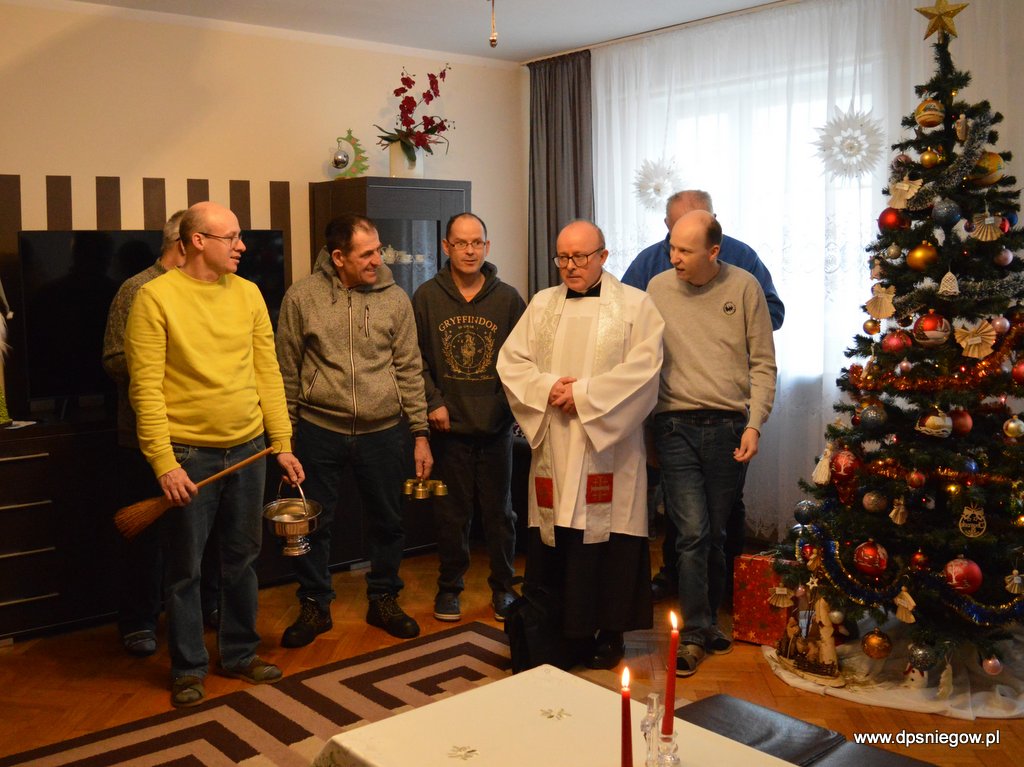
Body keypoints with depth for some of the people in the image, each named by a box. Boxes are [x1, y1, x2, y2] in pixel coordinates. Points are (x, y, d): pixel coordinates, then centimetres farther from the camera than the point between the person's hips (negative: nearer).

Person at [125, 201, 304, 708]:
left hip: (247, 449, 4)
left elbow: (268, 373, 7)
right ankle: (188, 667, 24)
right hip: (189, 454, -4)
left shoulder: (248, 293, 5)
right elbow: (146, 388, -12)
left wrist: (283, 443, 5)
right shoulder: (156, 296, -9)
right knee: (184, 569, 8)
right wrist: (164, 463, -16)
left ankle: (240, 652, 31)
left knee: (242, 560, 15)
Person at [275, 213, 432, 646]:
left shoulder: (394, 298, 0)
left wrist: (420, 434, 1)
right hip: (319, 430, -1)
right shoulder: (302, 297, -4)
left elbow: (409, 370, 3)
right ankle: (314, 606, 28)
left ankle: (384, 599, 32)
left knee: (388, 523, 12)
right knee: (313, 525, 9)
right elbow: (287, 371, 3)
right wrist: (285, 433, 4)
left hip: (384, 432, 1)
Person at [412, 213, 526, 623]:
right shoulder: (426, 297, 0)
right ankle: (449, 586, 25)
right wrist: (433, 402, -8)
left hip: (496, 425, 1)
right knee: (451, 513, 9)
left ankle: (503, 587, 25)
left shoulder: (508, 298, 1)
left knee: (500, 512, 10)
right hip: (449, 425, 0)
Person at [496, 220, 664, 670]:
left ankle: (607, 633, 16)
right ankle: (555, 630, 20)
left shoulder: (636, 305, 1)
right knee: (552, 539, 6)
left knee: (606, 540, 0)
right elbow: (510, 361, 8)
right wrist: (547, 387, -11)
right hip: (552, 447, 3)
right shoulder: (542, 304, 13)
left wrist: (584, 394, -15)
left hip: (608, 446, -3)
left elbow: (643, 368, -11)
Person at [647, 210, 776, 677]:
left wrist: (754, 424, -6)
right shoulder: (658, 288, 3)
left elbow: (763, 364, 2)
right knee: (692, 532, -6)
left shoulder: (744, 287, 0)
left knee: (717, 533, 11)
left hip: (729, 426, 1)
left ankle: (708, 619, 29)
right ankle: (695, 633, 5)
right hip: (677, 425, 0)